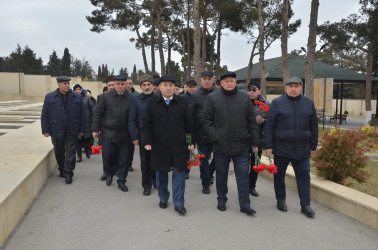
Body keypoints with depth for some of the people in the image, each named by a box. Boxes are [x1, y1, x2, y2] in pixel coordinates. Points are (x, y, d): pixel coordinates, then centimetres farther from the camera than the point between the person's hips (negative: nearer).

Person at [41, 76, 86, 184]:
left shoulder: (77, 97, 4)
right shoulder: (49, 97, 3)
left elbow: (82, 115, 5)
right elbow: (44, 115, 4)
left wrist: (82, 130, 1)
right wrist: (45, 130, -2)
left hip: (72, 132, -1)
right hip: (56, 131, 1)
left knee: (70, 154, 0)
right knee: (59, 153, 13)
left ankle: (68, 174, 7)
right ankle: (62, 170, 32)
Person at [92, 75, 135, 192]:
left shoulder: (131, 98, -1)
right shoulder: (106, 96, 1)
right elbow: (98, 113, 5)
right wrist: (95, 129, 2)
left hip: (125, 134, 0)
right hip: (109, 133, 0)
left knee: (123, 159, 5)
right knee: (107, 155, 1)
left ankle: (121, 181, 19)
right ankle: (110, 173, 31)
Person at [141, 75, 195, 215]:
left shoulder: (182, 103, 3)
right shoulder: (152, 104, 2)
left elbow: (188, 124, 4)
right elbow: (146, 125, 1)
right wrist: (147, 141, -9)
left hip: (179, 146, 0)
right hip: (159, 146, 1)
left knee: (179, 173, 0)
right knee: (161, 174, 12)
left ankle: (178, 203, 10)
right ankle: (163, 198, 32)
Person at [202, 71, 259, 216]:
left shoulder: (245, 97, 5)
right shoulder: (212, 98, -1)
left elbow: (251, 121, 7)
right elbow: (206, 120, 0)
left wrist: (255, 142, 6)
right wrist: (214, 136, -10)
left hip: (242, 146, 1)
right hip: (221, 146, 0)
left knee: (243, 175, 4)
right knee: (221, 175, 14)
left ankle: (245, 205, 15)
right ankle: (222, 200, 33)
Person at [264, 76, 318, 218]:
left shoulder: (309, 104, 8)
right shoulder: (277, 103, -3)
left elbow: (313, 126, 12)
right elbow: (269, 125, -5)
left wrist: (313, 146, 10)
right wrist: (268, 146, -8)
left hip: (302, 149, 2)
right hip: (281, 148, -2)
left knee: (304, 176, 4)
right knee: (279, 175, 9)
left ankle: (305, 205, 14)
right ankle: (281, 200, 26)